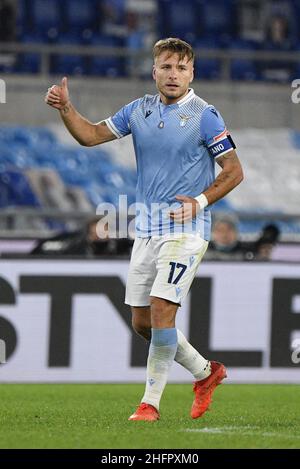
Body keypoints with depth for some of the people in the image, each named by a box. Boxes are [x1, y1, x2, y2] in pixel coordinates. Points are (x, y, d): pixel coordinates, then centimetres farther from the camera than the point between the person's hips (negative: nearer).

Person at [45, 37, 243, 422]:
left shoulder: (204, 116, -7)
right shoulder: (139, 110, 9)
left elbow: (234, 171, -4)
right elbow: (92, 135, 12)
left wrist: (200, 201, -15)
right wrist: (65, 108, -5)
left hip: (185, 228, -6)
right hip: (146, 227, 6)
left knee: (161, 310, -16)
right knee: (142, 322, 7)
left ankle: (150, 403, -8)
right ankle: (205, 372, 27)